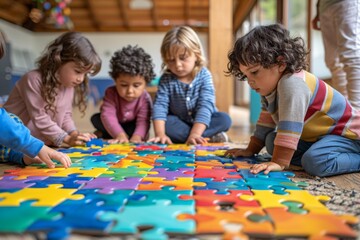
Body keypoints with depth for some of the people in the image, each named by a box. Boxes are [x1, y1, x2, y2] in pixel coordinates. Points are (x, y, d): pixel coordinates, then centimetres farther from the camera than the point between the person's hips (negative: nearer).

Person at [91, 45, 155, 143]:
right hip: (115, 126, 1)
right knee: (95, 118, -22)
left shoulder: (145, 98, -26)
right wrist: (120, 135, -53)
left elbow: (143, 121, -35)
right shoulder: (111, 93, -26)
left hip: (132, 127, 0)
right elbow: (108, 115, -38)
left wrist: (137, 136, -56)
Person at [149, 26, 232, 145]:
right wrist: (160, 134, -39)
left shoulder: (204, 75, -18)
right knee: (166, 123, -30)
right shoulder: (166, 79, -12)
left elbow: (205, 105, -27)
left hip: (202, 122, -1)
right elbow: (160, 105, -23)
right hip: (179, 123, 1)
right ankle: (210, 137, -29)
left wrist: (194, 134, -41)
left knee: (224, 119, -26)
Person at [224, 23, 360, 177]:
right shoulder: (270, 86, 1)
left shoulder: (292, 85, -30)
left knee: (316, 161, -36)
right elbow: (266, 122, 10)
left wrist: (279, 162, -33)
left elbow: (290, 128, -34)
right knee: (272, 141, -3)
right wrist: (251, 150, 9)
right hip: (315, 136, 10)